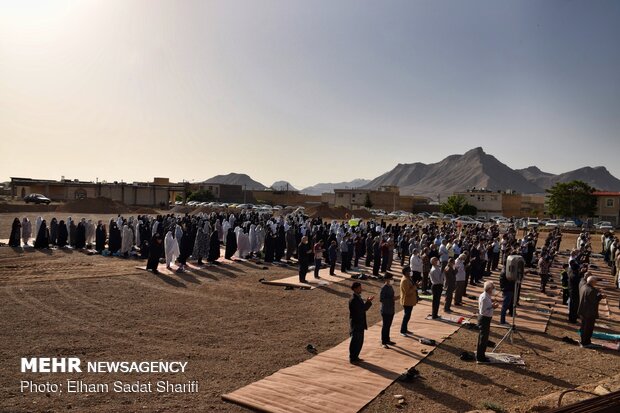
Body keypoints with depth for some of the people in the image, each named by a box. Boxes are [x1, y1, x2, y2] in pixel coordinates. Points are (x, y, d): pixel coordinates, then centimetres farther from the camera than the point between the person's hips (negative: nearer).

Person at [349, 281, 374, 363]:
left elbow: (363, 308, 9)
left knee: (360, 341, 18)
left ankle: (355, 357, 30)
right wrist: (368, 302, -22)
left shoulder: (358, 297, 8)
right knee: (355, 342, 3)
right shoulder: (353, 300, -22)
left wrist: (367, 301, -6)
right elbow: (361, 310, -26)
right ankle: (352, 359, 16)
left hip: (360, 324, 10)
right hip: (355, 325, -10)